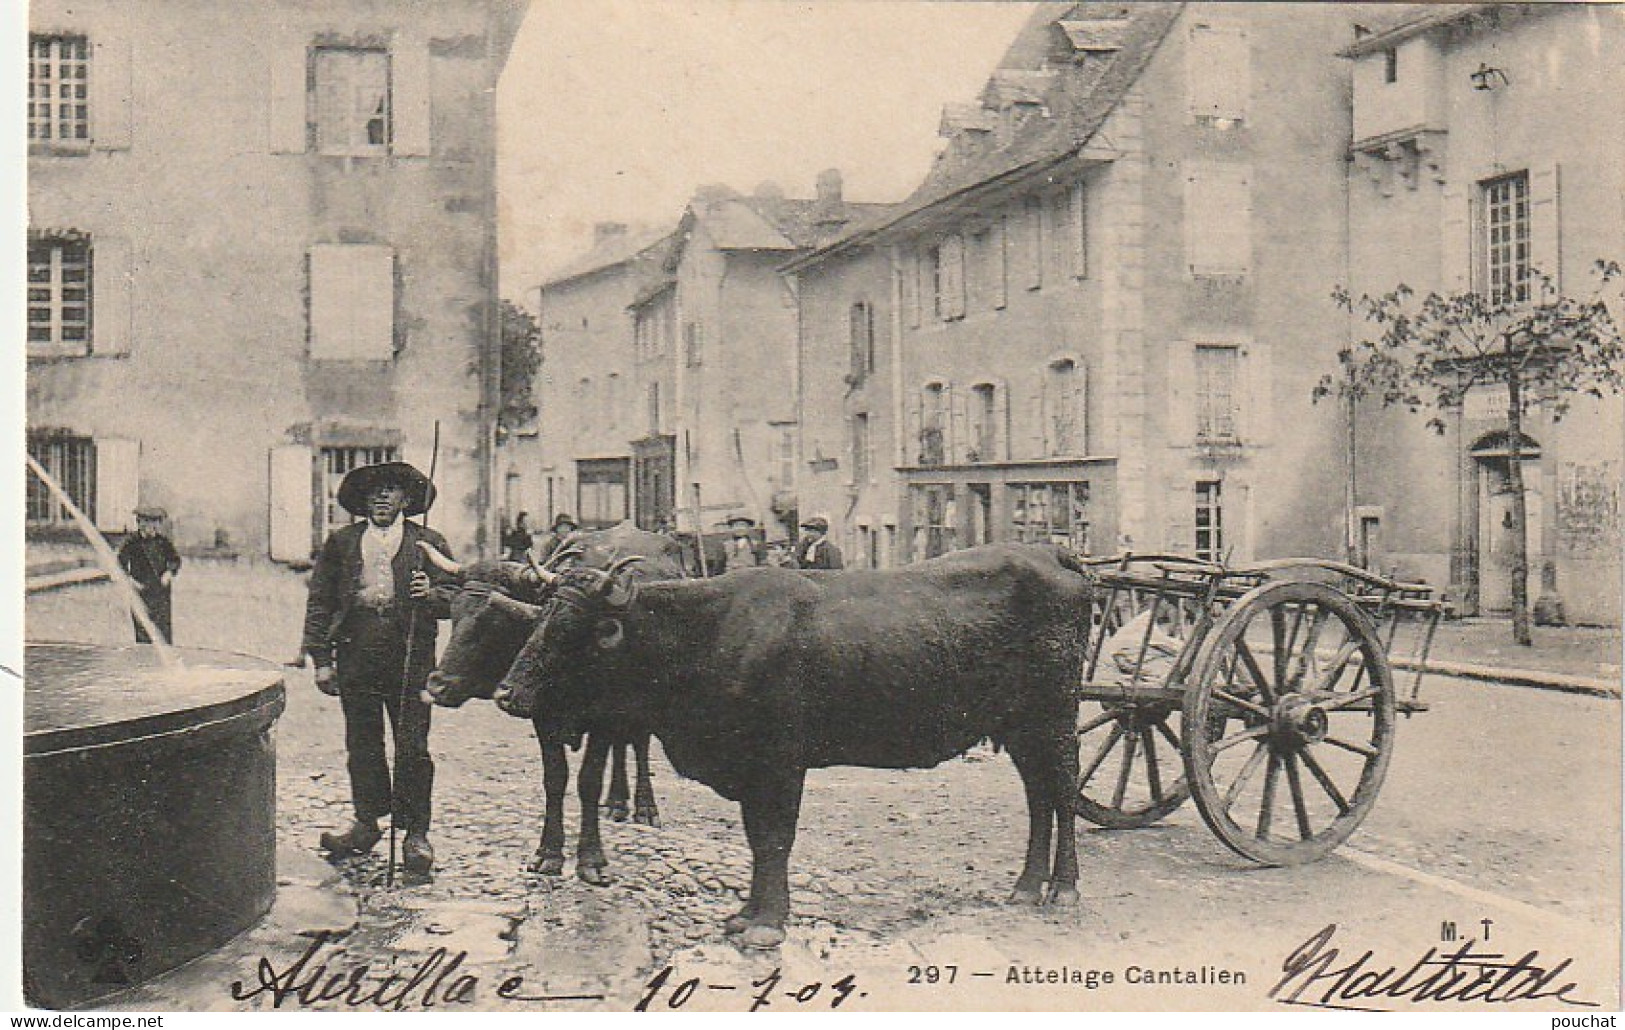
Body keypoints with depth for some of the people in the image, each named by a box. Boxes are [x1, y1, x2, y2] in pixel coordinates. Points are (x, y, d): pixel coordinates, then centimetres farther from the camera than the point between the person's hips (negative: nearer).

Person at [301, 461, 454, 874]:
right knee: (361, 743, 8)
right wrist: (322, 659, 2)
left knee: (412, 745, -2)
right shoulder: (341, 542, 11)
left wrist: (431, 594, -14)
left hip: (410, 657, -2)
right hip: (356, 656, 2)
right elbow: (319, 602, 9)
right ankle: (367, 823, 21)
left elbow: (455, 597, 9)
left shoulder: (428, 542, 8)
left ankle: (416, 832, 7)